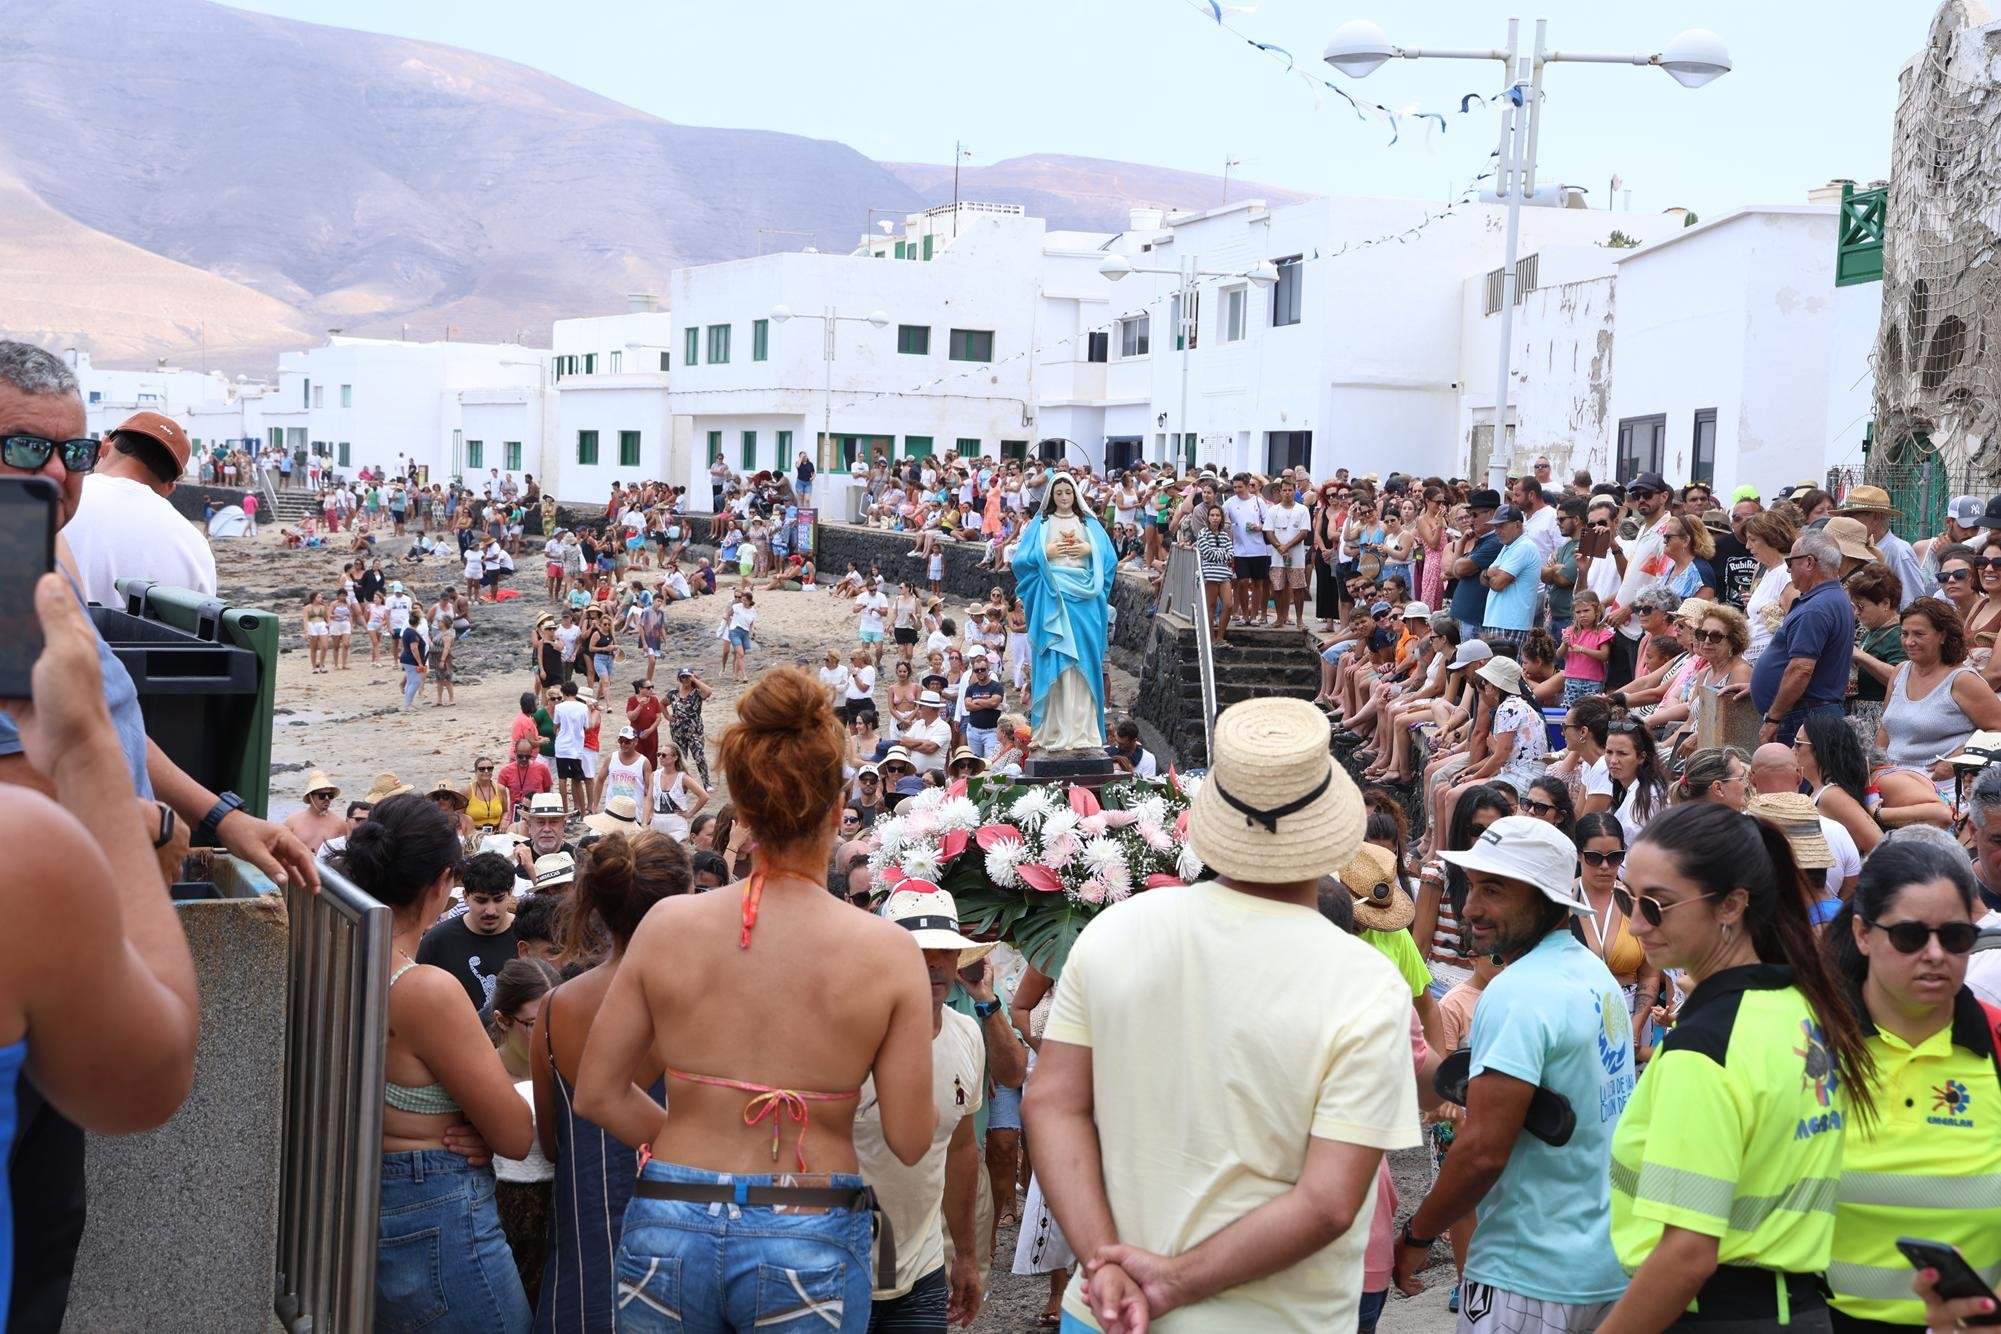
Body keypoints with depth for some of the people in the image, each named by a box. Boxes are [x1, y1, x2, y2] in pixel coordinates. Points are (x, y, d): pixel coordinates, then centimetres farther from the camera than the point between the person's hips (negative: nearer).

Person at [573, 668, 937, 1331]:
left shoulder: (668, 924, -5)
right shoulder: (888, 951, -11)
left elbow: (596, 1092, 2)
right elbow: (910, 1140, -7)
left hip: (667, 1228, 2)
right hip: (808, 1243, -1)